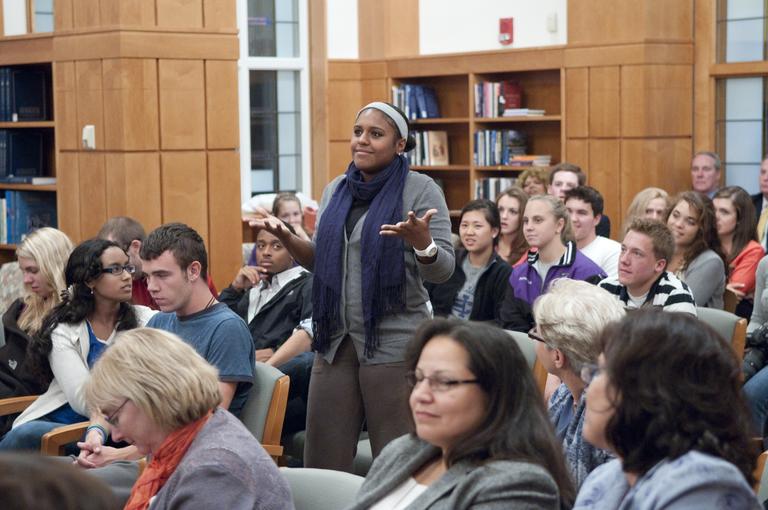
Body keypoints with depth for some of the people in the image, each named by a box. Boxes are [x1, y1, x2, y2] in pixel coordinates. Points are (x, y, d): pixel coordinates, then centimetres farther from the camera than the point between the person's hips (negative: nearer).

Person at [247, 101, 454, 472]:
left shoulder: (420, 190, -5)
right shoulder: (336, 191, 12)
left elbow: (443, 271, -10)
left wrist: (421, 242, -30)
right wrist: (285, 238, 1)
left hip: (394, 342, -5)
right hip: (336, 341, 5)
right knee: (323, 463, 7)